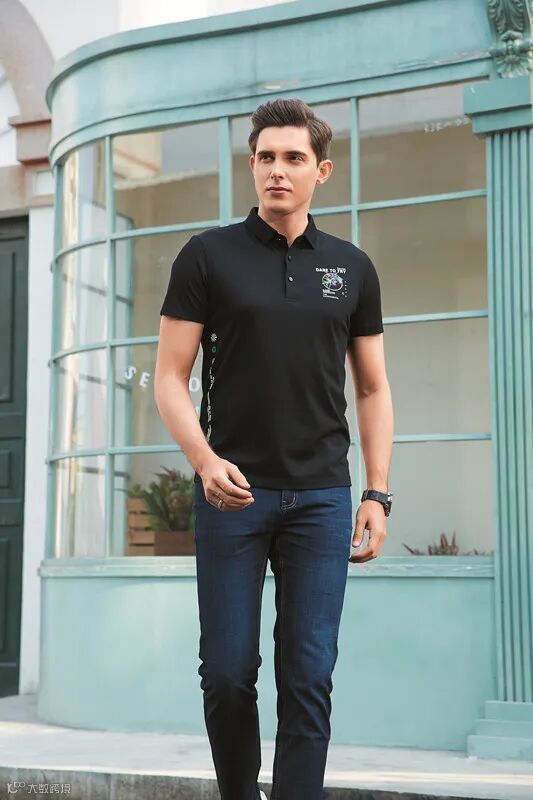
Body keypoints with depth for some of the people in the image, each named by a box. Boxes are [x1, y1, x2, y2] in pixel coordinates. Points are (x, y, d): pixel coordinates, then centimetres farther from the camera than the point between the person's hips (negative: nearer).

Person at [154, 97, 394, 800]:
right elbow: (171, 378, -1)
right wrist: (205, 461, -17)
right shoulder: (208, 255, 2)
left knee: (309, 675, 0)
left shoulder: (352, 268, 9)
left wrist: (377, 493, 3)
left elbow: (372, 387, 12)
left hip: (322, 497, 2)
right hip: (232, 491, -1)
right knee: (228, 670, 3)